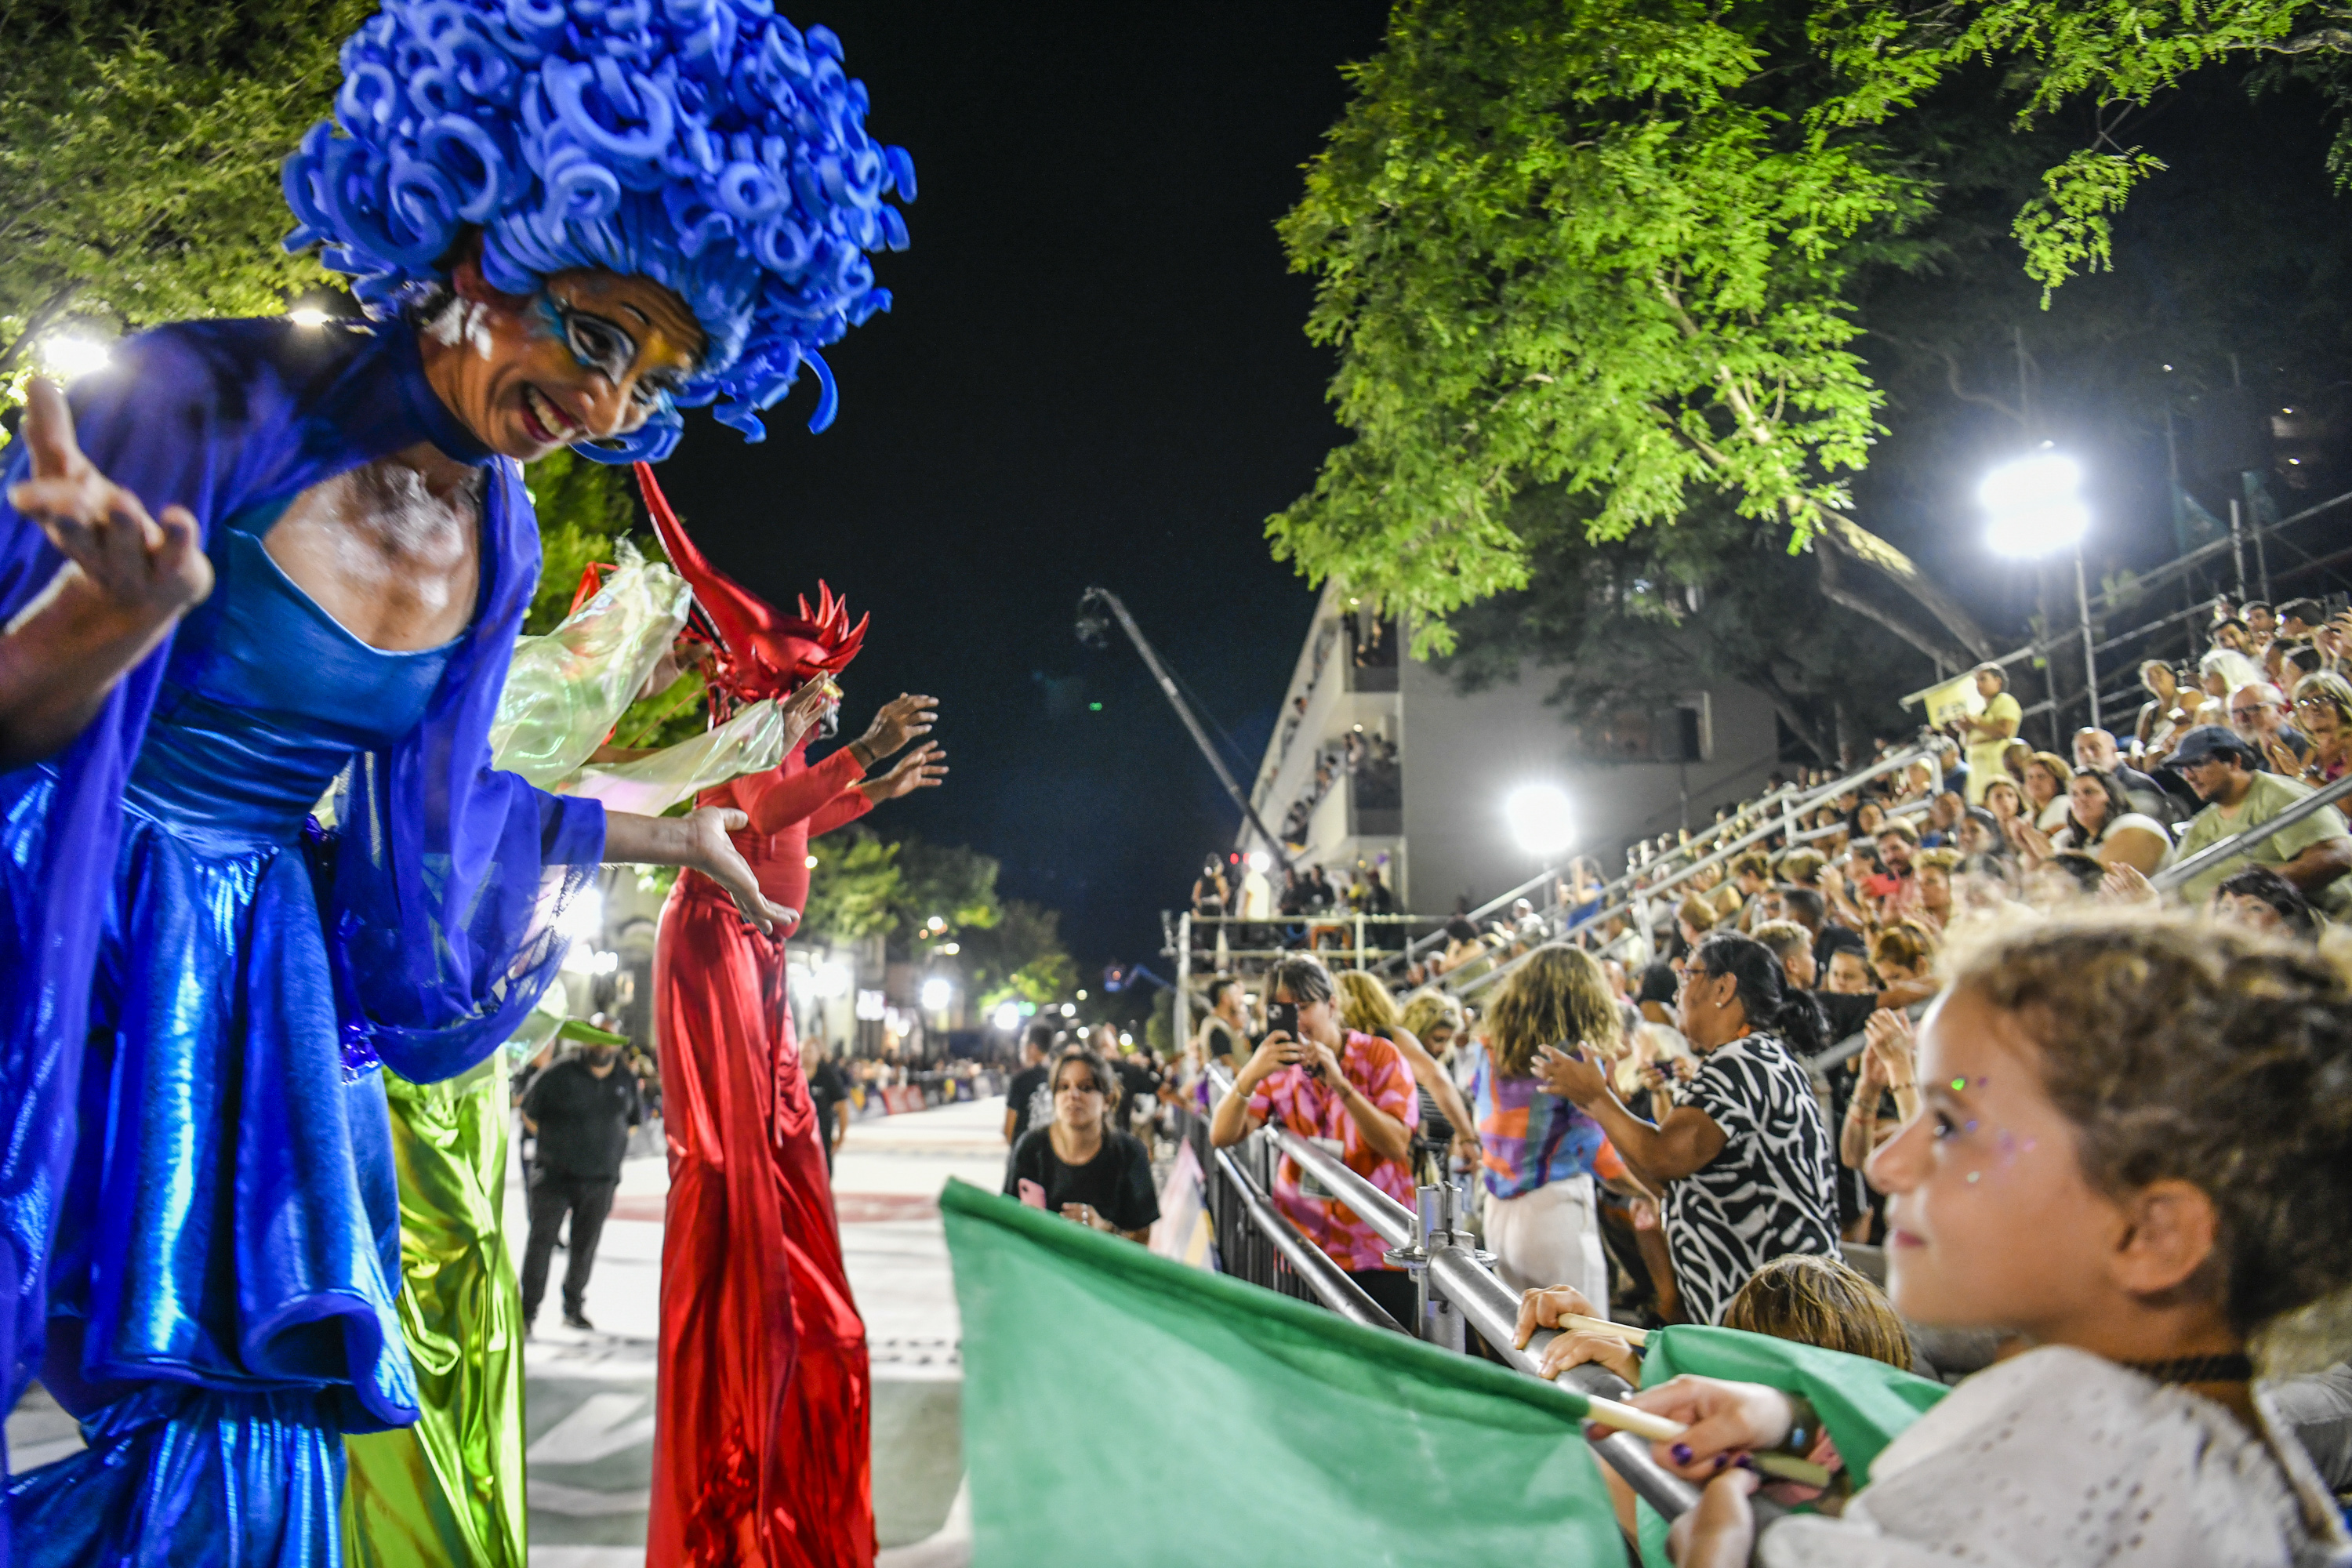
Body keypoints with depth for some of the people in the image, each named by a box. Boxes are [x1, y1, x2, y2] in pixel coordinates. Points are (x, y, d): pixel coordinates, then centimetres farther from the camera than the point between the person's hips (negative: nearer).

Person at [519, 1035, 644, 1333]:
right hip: (555, 1175, -3)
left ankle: (574, 1308, 24)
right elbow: (528, 1114, 3)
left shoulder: (627, 1081, 3)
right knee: (541, 1242, -1)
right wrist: (553, 1144, 4)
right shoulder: (558, 1075, -8)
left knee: (585, 1247, 10)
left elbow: (634, 1121, 18)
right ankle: (527, 1311, 9)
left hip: (600, 1182, 3)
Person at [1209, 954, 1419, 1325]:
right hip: (1305, 1248, 2)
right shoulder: (1277, 1067, 4)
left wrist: (1339, 1084, -25)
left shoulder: (1378, 1057, -4)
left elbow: (1396, 1146, -16)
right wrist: (1250, 1075, -24)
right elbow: (1221, 1137, -8)